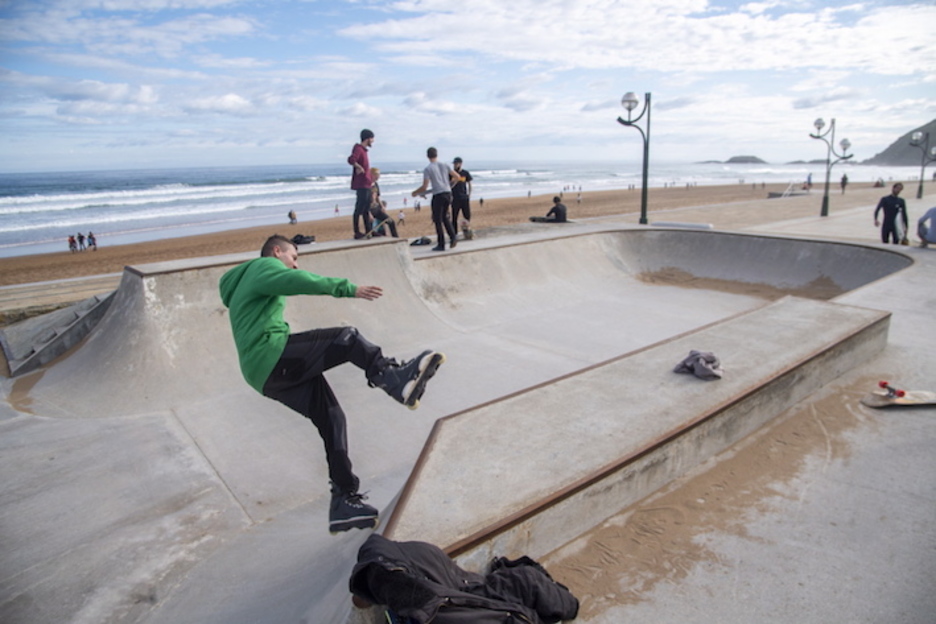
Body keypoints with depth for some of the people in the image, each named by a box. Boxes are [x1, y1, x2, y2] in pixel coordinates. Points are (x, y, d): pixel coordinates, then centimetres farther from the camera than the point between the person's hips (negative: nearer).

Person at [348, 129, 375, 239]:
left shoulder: (363, 150, 17)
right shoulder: (358, 149, -14)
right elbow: (351, 160, -33)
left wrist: (370, 181, 23)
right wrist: (359, 167, -20)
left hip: (366, 184, 10)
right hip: (361, 184, -10)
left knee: (366, 209, 14)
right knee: (359, 208, -7)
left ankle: (368, 231, 21)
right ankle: (357, 232, -4)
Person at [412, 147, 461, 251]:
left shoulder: (428, 169, -6)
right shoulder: (444, 165, 9)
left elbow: (425, 187, -9)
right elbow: (457, 177, 12)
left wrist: (415, 193, 8)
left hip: (438, 195, -5)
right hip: (448, 193, 5)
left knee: (438, 220, 3)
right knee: (445, 217, 20)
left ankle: (441, 245, 6)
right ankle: (452, 236, 4)